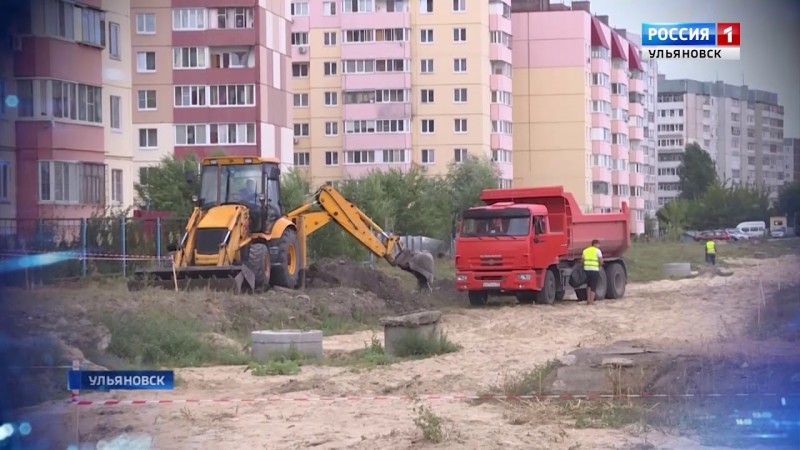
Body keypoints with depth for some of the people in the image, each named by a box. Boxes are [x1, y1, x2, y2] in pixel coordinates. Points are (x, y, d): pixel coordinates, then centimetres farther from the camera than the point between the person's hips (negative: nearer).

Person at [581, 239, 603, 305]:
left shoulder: (585, 251, 13)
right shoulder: (597, 251, -3)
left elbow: (583, 260, 11)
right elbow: (601, 261, -7)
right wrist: (599, 265, 12)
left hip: (586, 269, 5)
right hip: (595, 270, -5)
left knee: (588, 285, 21)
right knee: (593, 286, 3)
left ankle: (588, 300, 13)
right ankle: (591, 301, -3)